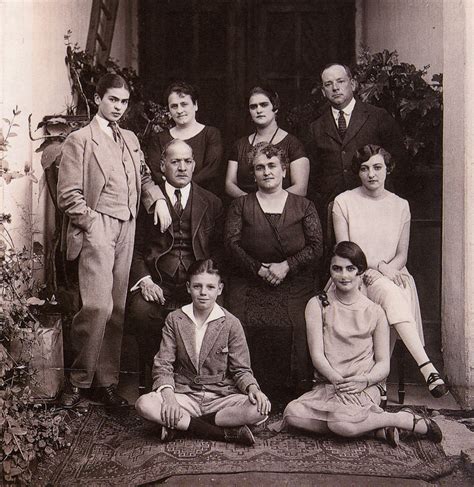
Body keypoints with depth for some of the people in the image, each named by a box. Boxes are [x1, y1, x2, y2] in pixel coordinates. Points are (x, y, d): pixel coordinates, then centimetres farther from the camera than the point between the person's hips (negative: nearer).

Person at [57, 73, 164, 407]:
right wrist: (95, 225, -11)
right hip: (97, 229, -6)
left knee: (117, 309, 5)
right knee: (98, 307, -15)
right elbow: (69, 195, -5)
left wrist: (157, 198, 4)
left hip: (127, 230, 6)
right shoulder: (79, 141, 1)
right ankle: (79, 380, 3)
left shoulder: (130, 139, 21)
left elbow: (143, 176, 24)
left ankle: (106, 381, 15)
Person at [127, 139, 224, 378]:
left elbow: (219, 251, 12)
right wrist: (145, 280, -9)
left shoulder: (212, 203, 15)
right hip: (156, 283, 0)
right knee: (141, 312, -31)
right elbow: (135, 248, 8)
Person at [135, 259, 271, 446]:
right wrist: (168, 395, -20)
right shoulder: (174, 320, 2)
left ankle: (181, 424, -20)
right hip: (185, 395, 0)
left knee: (261, 408, -29)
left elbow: (241, 369, 2)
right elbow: (162, 365, -1)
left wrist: (252, 388, -21)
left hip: (221, 397, 0)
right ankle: (225, 433, -24)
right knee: (144, 404, -29)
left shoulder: (231, 323, 0)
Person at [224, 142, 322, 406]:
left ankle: (290, 399, -9)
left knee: (292, 328, -27)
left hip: (294, 285, 0)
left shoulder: (304, 206, 14)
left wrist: (286, 266, -11)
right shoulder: (241, 205, 16)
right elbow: (231, 242, 3)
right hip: (248, 283, 1)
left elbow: (316, 246, 4)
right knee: (247, 326, -26)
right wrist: (260, 269, -9)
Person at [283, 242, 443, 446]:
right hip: (326, 386, 2)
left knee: (342, 422, -34)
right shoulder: (317, 305, 5)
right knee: (292, 414, -28)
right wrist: (338, 380, -19)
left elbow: (383, 363, 5)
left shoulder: (374, 312, 6)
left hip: (364, 388, -2)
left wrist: (365, 380, -16)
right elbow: (317, 355, -3)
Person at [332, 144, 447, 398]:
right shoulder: (344, 202, 4)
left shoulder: (400, 205, 12)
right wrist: (375, 269, -15)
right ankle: (426, 367, -42)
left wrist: (388, 268, -11)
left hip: (392, 275, 3)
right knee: (390, 292, -35)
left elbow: (402, 254, 11)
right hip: (358, 278, -2)